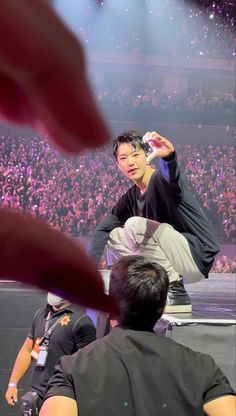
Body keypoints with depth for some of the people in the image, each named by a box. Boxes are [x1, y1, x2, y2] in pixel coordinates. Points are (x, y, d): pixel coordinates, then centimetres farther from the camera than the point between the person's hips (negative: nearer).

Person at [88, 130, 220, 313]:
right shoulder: (131, 197, 10)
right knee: (114, 235, 9)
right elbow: (103, 230, 11)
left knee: (135, 225, -23)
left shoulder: (160, 179, -14)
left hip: (198, 257, -8)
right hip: (174, 261, 8)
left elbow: (170, 175, -40)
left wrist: (169, 155, -64)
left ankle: (176, 293, -17)